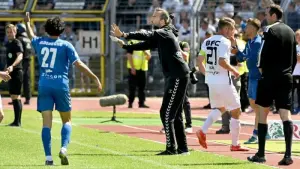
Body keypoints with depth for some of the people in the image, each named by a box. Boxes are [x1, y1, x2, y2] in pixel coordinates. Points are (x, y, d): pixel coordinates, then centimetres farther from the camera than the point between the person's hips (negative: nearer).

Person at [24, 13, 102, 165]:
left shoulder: (39, 42, 8)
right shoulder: (65, 45, -2)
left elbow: (31, 36, 32)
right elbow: (79, 64, -7)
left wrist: (27, 23, 52)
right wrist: (95, 78, -3)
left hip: (44, 85, 2)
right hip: (61, 85, -2)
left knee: (46, 122, 0)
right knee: (67, 121, 11)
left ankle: (48, 157, -8)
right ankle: (63, 148, -12)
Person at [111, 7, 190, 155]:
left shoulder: (165, 33, -12)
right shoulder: (160, 36, 17)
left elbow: (147, 36, -28)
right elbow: (145, 44, 18)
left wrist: (124, 35, -38)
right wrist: (124, 46, 6)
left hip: (178, 77, -10)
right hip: (175, 77, 10)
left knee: (166, 113, -9)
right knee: (175, 115, 14)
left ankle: (171, 148, -8)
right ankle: (182, 148, 18)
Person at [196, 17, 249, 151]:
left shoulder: (207, 41, 10)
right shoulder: (225, 42, -13)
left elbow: (199, 61, 10)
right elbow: (222, 61, -24)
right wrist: (234, 70, -10)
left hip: (210, 80, 8)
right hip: (223, 82, -8)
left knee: (220, 108, 25)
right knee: (236, 111, 5)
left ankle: (203, 131, 4)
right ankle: (235, 144, 6)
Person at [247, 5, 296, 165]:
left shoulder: (270, 31, -10)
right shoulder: (290, 31, 11)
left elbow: (264, 54, -15)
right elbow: (294, 57, 14)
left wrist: (262, 68, 1)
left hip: (269, 78, -5)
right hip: (286, 78, 5)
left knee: (262, 113, 6)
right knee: (285, 115, 0)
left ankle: (260, 154, 8)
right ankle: (288, 155, -9)